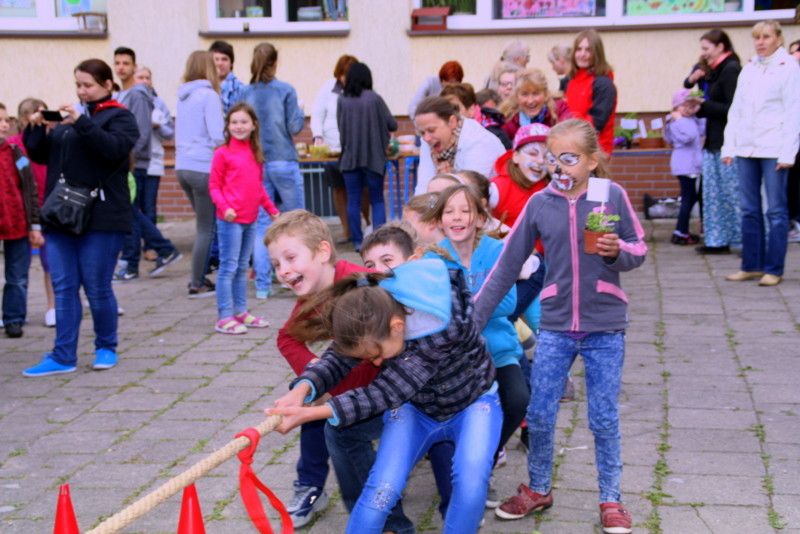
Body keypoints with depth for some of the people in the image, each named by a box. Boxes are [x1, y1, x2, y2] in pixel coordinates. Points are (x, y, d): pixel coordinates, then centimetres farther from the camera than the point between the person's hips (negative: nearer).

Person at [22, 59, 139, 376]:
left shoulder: (120, 117, 1)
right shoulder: (70, 115, 18)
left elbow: (116, 148, -19)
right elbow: (41, 155, 16)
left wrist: (82, 123, -24)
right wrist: (36, 129, -1)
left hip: (101, 218, -6)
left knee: (97, 288, 1)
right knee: (64, 288, 5)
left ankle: (106, 348, 19)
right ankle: (63, 357, 8)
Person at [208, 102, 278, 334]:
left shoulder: (255, 153, 12)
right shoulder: (223, 153, -5)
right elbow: (214, 185, -6)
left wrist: (271, 208, 19)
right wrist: (224, 207, -19)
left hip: (250, 219, 6)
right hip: (230, 219, -6)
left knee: (242, 267, 14)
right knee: (228, 267, -4)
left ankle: (241, 312, 23)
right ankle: (224, 317, 0)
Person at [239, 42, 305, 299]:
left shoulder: (245, 93, 2)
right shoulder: (285, 90, -6)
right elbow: (295, 126, -6)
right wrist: (300, 111, 13)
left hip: (254, 163, 3)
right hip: (283, 162, -3)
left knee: (261, 224, 5)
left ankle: (262, 284, 4)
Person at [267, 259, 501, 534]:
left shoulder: (441, 327, -38)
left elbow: (385, 392, -36)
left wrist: (311, 413, -41)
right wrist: (303, 388, -44)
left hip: (472, 401, -3)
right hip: (415, 407, 3)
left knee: (470, 480, -29)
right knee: (380, 488, -18)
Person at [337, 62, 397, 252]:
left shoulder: (342, 100, -2)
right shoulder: (374, 98, -8)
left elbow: (340, 126, 9)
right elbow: (392, 125, -2)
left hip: (349, 156, 1)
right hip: (373, 157, -1)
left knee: (353, 200, 8)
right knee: (377, 198, 10)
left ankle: (357, 241, 7)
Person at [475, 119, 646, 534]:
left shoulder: (612, 195, -5)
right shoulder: (539, 204, -1)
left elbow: (639, 251, 3)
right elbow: (507, 266, 2)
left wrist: (617, 251, -20)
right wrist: (473, 317, -1)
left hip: (605, 327, -2)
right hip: (555, 325, 2)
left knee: (604, 420, 6)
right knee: (538, 416, 6)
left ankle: (610, 500, 22)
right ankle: (538, 490, 27)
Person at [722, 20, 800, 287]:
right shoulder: (748, 69, 14)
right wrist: (729, 147, 6)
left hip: (773, 149, -5)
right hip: (746, 148, 5)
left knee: (776, 210, -1)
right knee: (749, 210, 8)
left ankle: (773, 269, 4)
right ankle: (751, 265, 15)